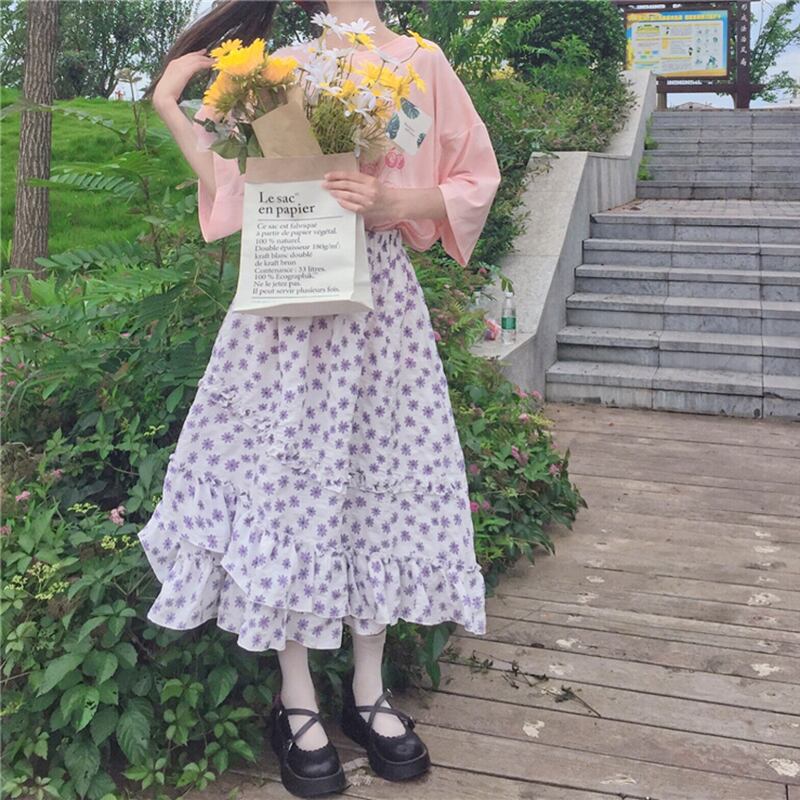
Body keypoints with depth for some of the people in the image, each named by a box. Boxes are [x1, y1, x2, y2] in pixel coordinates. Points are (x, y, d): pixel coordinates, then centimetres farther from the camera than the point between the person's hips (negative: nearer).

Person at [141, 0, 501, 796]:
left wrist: (393, 203, -11)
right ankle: (296, 701, 14)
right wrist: (171, 107, 9)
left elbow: (475, 183, 5)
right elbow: (239, 187, 10)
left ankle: (368, 689, 19)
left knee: (375, 469, 4)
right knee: (288, 470, 0)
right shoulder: (281, 67, 11)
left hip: (377, 296, 0)